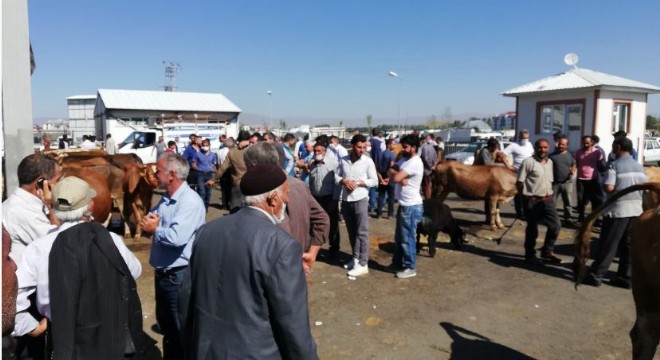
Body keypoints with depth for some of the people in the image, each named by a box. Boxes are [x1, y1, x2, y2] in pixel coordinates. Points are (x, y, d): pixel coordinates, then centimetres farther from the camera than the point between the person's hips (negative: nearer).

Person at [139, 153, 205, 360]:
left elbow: (177, 237, -33)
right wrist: (149, 220, -8)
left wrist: (155, 229, -15)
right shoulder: (165, 198, 8)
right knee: (166, 325, 25)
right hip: (162, 272, 9)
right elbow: (150, 225, 15)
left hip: (180, 275, -9)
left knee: (181, 330, 7)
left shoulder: (190, 201, -22)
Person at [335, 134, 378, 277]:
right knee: (351, 231, 15)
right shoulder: (344, 160, 5)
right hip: (346, 200, 5)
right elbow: (336, 176, 9)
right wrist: (344, 181, -11)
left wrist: (358, 183, -16)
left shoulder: (368, 161, -6)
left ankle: (363, 264, 0)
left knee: (362, 232, -3)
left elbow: (374, 181, -5)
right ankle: (355, 258, 28)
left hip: (360, 200, -5)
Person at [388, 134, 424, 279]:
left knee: (407, 238, 1)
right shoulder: (406, 160, 12)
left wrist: (393, 171, -3)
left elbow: (395, 177, -27)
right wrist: (401, 179, -16)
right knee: (399, 237, 19)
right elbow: (393, 175, 6)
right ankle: (398, 263, 32)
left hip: (411, 206, -10)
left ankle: (409, 268, 12)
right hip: (404, 205, 10)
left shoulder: (415, 162, -20)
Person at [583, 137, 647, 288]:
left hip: (618, 209, -6)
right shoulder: (639, 166, 10)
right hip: (636, 210, 6)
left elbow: (609, 188, -20)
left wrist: (603, 185, -1)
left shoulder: (615, 165, -11)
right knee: (628, 244, 11)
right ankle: (625, 277, 15)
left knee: (608, 244, -1)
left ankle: (596, 275, 4)